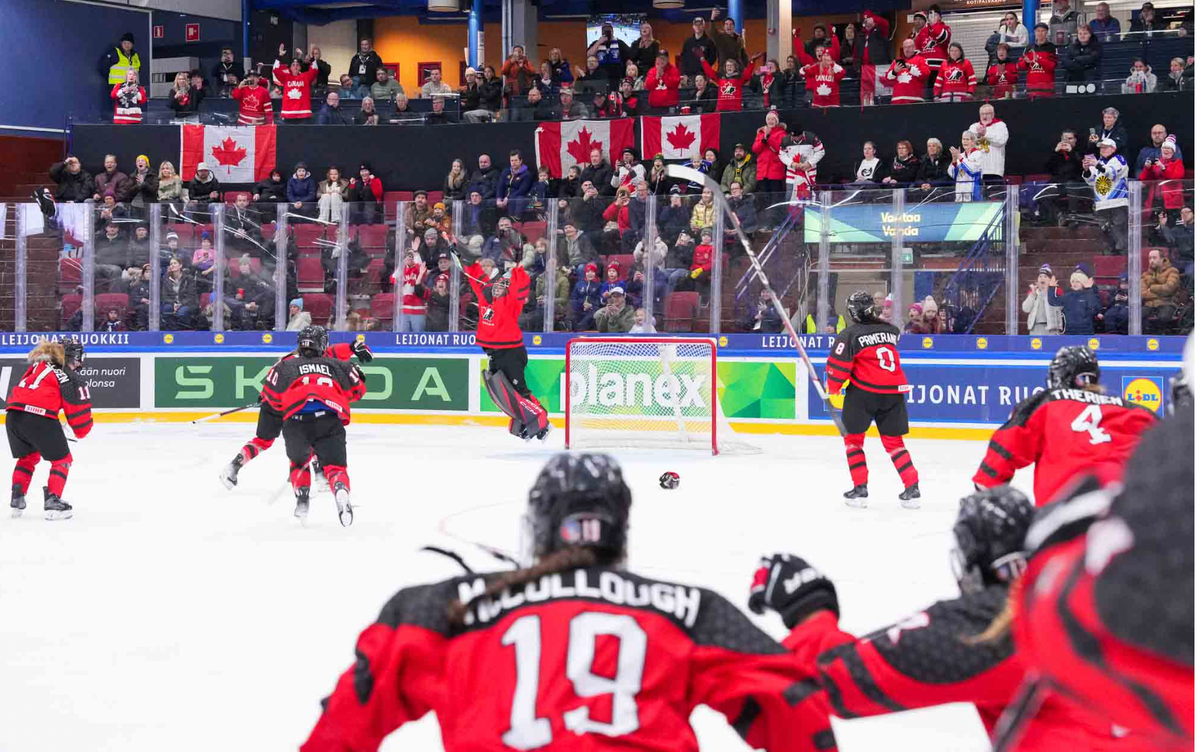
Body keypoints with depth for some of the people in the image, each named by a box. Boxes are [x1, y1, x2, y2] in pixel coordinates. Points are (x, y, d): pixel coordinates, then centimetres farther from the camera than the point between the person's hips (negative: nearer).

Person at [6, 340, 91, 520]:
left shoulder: (37, 366, 22)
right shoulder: (73, 379, 4)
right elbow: (79, 412, 5)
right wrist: (82, 431, 25)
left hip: (13, 415, 6)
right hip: (39, 418, -6)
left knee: (27, 457, 29)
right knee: (62, 460, 12)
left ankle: (17, 499, 21)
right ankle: (52, 501, 0)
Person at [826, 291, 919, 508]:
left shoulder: (849, 334, -7)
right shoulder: (891, 330, 8)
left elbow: (838, 366, -6)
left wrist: (832, 388, 9)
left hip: (863, 392, -4)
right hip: (893, 392, 4)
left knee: (853, 438, 12)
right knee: (894, 441, 13)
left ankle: (860, 489, 6)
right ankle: (912, 488, 3)